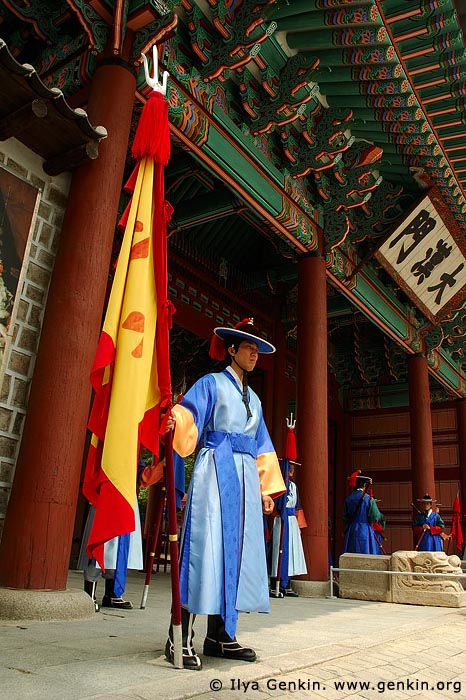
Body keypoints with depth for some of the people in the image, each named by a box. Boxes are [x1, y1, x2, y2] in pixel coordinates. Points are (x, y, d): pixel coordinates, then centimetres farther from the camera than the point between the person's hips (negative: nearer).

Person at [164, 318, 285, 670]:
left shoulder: (253, 398, 24)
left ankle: (220, 635, 10)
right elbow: (188, 417, -10)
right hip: (216, 469, -6)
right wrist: (173, 422, -33)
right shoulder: (211, 383, 6)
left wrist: (266, 488, 18)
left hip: (245, 476, 7)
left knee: (238, 547, 3)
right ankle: (181, 638, -9)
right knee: (207, 544, -13)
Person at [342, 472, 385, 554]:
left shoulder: (348, 499, 1)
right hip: (365, 531, -4)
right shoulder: (369, 498, -10)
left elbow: (345, 517, 6)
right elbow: (375, 517, -10)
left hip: (351, 531, 4)